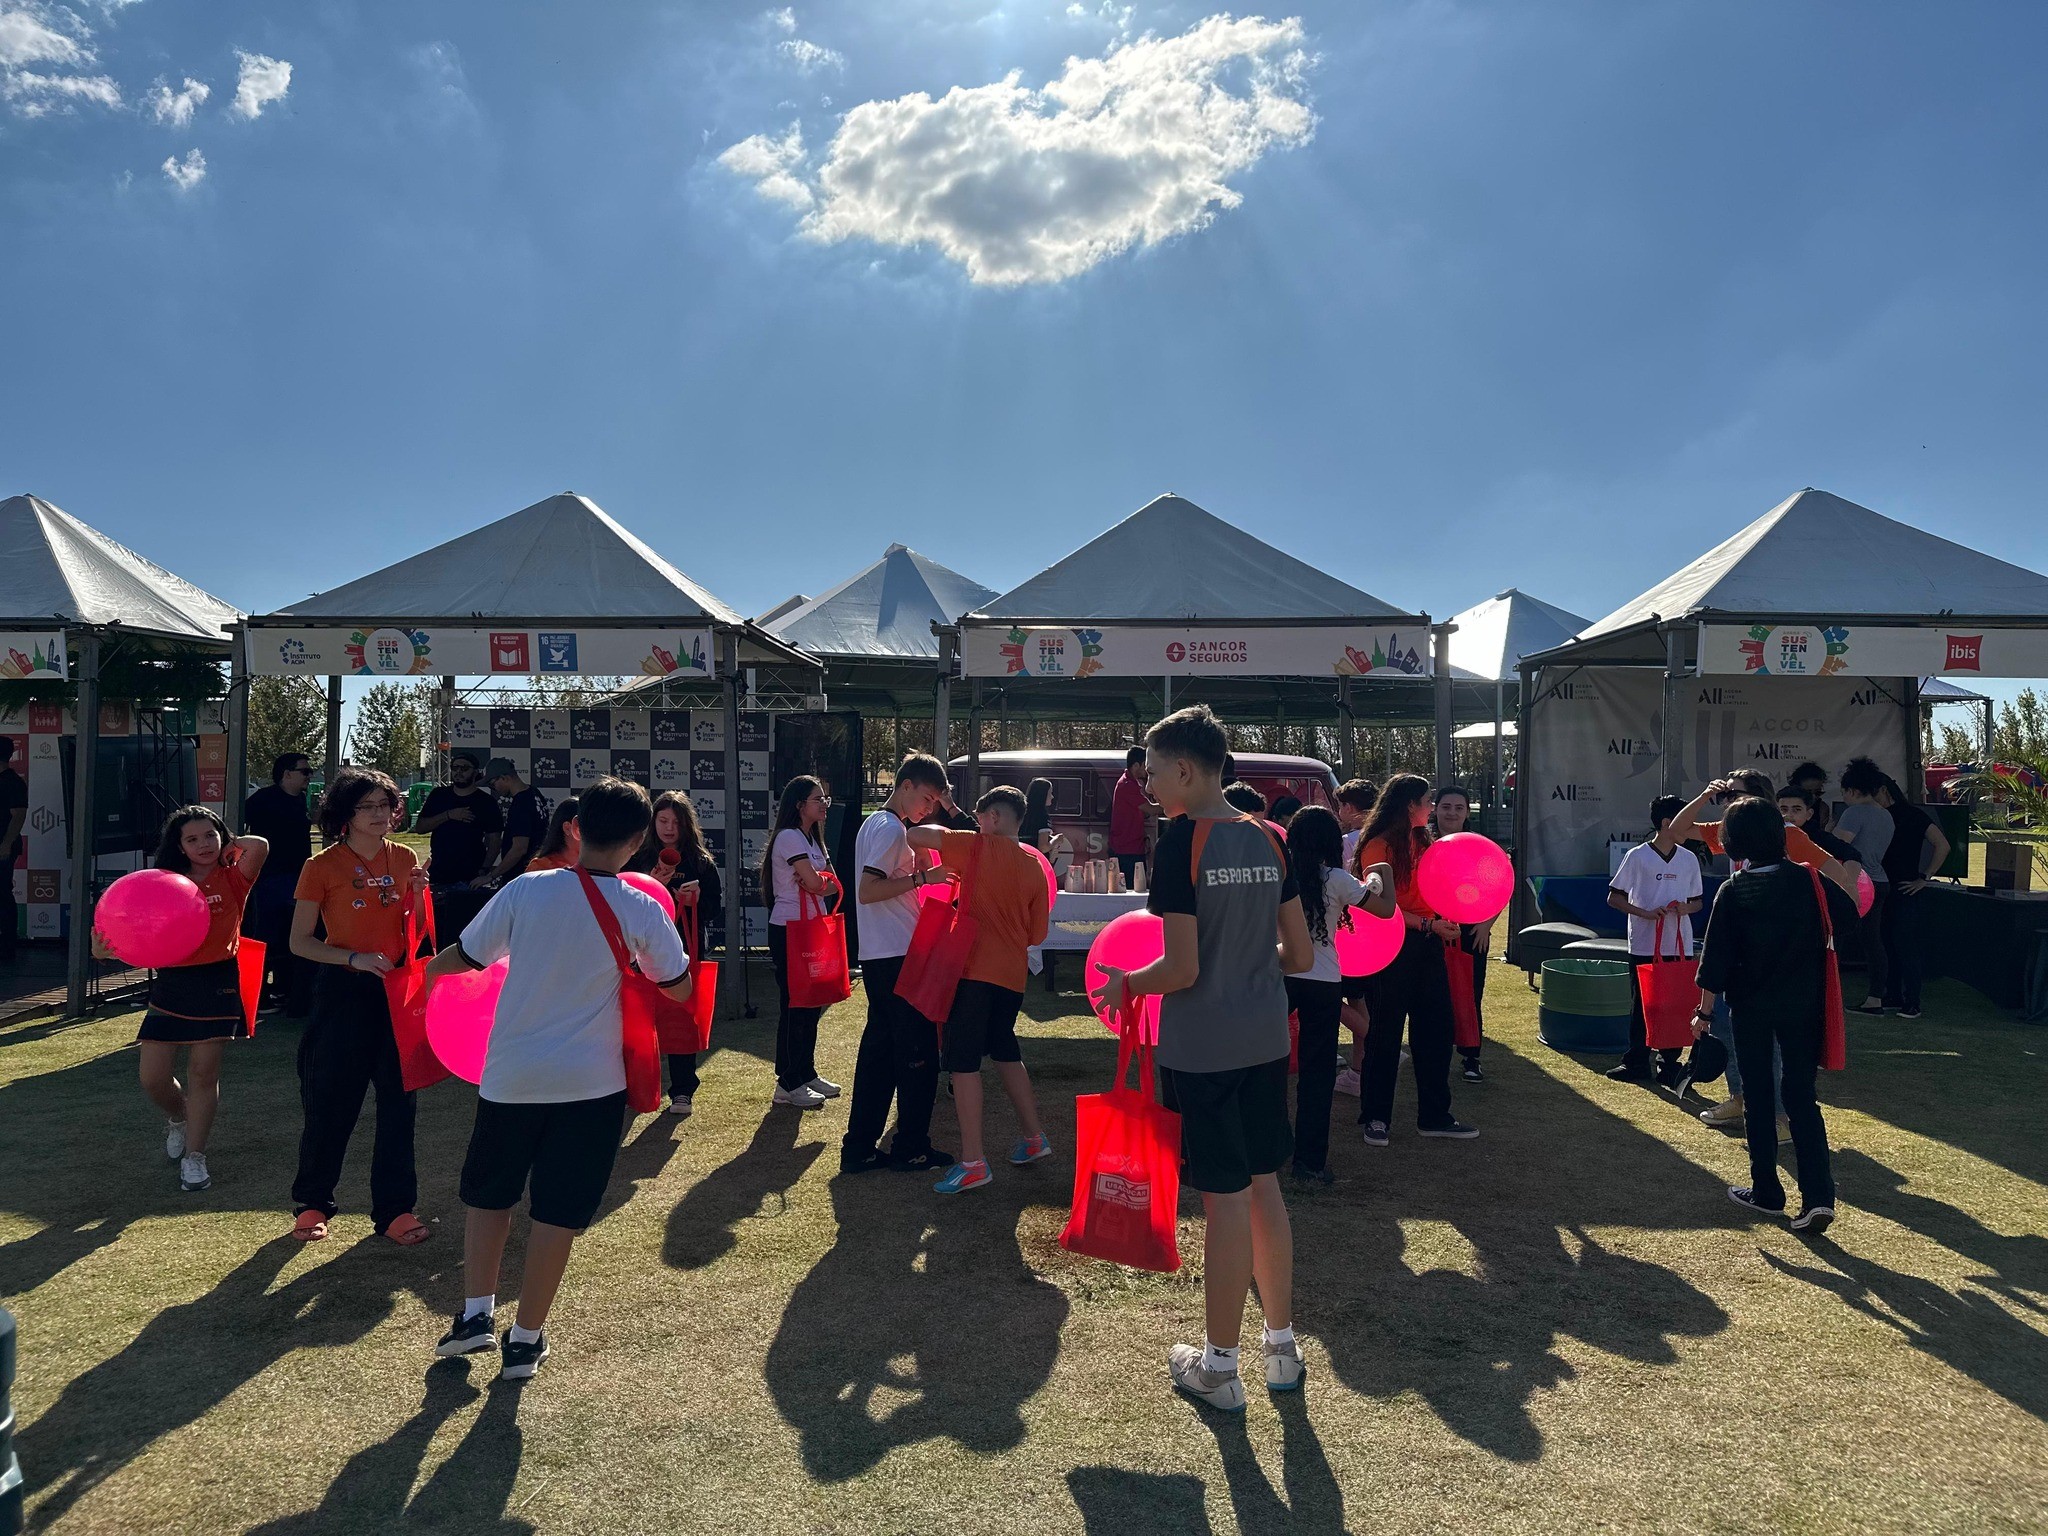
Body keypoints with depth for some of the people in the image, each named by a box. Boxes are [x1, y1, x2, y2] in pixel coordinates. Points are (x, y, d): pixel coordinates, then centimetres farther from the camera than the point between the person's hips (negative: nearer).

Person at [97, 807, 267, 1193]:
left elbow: (259, 846, -22)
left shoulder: (231, 878, -1)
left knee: (203, 1071, 3)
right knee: (153, 1078, 2)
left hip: (217, 983, -3)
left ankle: (194, 1156, 17)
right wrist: (105, 948, -17)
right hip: (170, 983, 3)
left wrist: (229, 844, -2)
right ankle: (179, 1119, 36)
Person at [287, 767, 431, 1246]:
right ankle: (311, 1204, 26)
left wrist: (420, 895, -9)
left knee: (398, 1102, 5)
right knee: (330, 1104, 6)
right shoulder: (323, 866, -6)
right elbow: (299, 942, -5)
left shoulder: (403, 858, 4)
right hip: (343, 993, -3)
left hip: (395, 991, 3)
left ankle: (394, 1208, 16)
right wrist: (355, 958, -18)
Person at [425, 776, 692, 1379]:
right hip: (591, 1082, -1)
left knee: (489, 1192, 23)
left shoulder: (526, 890, -9)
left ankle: (476, 1313, 25)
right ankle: (525, 1339, 17)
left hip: (511, 1074, 1)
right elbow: (679, 988, 2)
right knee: (557, 1211, 9)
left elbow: (464, 957, 2)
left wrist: (429, 968, 24)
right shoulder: (643, 910, -11)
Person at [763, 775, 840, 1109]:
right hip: (788, 931, -9)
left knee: (811, 1003, 14)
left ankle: (806, 1073, 24)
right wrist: (822, 880, 1)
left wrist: (819, 881, -13)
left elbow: (828, 883, 8)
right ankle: (788, 1084, 3)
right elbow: (815, 883, -21)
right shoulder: (790, 837, -15)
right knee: (795, 1005, -5)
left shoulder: (811, 838, 16)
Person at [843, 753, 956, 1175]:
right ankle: (911, 1148, 9)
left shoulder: (874, 824, 17)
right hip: (898, 956, -10)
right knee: (919, 1052, 0)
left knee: (880, 1048, 12)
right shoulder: (892, 828, -14)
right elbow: (867, 891, -22)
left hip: (879, 956, 10)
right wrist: (922, 877, -21)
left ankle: (860, 1148, 16)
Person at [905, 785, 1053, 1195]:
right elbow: (1037, 933, 11)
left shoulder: (979, 848, -7)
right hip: (1013, 972, 7)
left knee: (964, 1061, -2)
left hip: (976, 969, -7)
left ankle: (972, 1162, -3)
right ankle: (1034, 1137, 30)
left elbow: (914, 835, -9)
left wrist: (940, 825, 11)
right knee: (1005, 1052, 23)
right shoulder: (1035, 868, 9)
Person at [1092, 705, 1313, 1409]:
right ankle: (1283, 1347, 30)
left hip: (1202, 1047, -6)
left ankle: (1219, 1367, 18)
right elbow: (1300, 954, 8)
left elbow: (1181, 968, -18)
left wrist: (1125, 984, 0)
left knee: (1225, 1199, 2)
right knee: (1264, 1186, 17)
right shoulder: (1267, 841, 5)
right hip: (1265, 1040, 7)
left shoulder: (1180, 843, -16)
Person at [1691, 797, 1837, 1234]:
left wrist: (1704, 1012, -2)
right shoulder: (1805, 879, -4)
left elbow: (1716, 960, -10)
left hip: (1752, 1006, -2)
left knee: (1759, 1095, 10)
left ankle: (1766, 1191, 19)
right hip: (1802, 1002, 3)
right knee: (1801, 1094, 6)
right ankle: (1818, 1195, -5)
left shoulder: (1733, 892, -13)